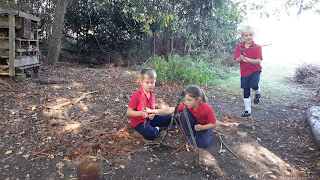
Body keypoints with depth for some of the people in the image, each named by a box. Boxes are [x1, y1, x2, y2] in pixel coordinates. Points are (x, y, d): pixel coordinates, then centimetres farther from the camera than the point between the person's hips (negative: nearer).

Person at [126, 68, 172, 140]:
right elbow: (128, 112, -21)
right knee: (151, 134, -33)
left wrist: (152, 114, -12)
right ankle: (156, 128, 1)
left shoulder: (151, 95, 4)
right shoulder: (136, 95, -20)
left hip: (149, 118, 7)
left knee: (169, 118, 3)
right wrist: (141, 113, -37)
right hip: (139, 121, -7)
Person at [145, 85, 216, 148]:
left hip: (204, 127, -3)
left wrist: (201, 127, -36)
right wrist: (152, 111, -36)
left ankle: (209, 132, 7)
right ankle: (190, 136, -10)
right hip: (194, 123, 3)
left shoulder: (207, 108, -33)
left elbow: (213, 124, -20)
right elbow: (170, 110, -29)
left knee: (203, 144, -27)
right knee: (184, 114, -28)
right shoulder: (186, 105, -24)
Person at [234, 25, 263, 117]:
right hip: (244, 72, 3)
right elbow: (236, 60, -4)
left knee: (254, 85, -29)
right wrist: (240, 58, -26)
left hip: (255, 70, -2)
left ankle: (258, 93, 10)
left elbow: (258, 61, -15)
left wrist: (248, 60, -31)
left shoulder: (257, 47, -8)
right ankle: (247, 111, 21)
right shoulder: (239, 48, 0)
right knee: (246, 92, 8)